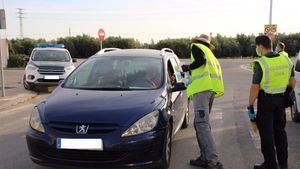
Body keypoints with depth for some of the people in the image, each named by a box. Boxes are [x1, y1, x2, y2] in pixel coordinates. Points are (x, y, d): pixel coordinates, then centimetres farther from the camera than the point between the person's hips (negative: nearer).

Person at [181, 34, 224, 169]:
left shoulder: (196, 46, 9)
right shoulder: (210, 53, 32)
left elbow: (201, 60, -11)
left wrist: (187, 67, 4)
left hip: (202, 88, -9)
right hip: (211, 89, 9)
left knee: (202, 125, -15)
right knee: (200, 123, 15)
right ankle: (204, 158, 16)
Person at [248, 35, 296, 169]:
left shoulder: (260, 64, -18)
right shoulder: (286, 60, 2)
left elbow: (255, 88, -20)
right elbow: (292, 81, 10)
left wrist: (250, 105, -12)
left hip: (265, 100, -6)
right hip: (281, 99, 6)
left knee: (267, 133, 5)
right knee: (280, 130, 18)